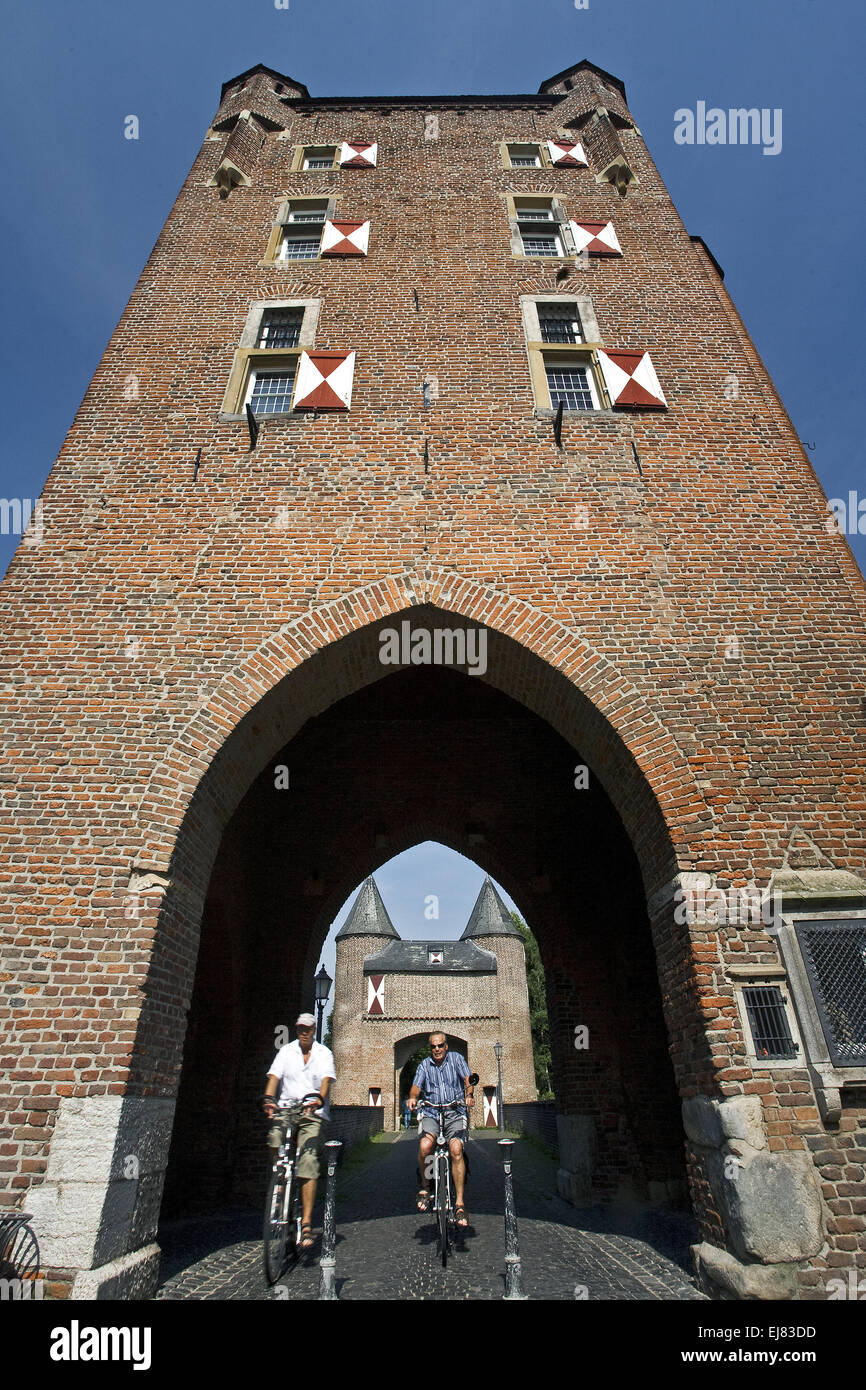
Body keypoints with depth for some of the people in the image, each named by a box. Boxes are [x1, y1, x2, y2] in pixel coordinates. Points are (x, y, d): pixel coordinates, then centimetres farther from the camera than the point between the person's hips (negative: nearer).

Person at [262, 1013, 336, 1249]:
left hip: (313, 1113, -2)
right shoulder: (286, 1051, 10)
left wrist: (319, 1100, -28)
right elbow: (274, 1076, -1)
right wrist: (268, 1099, -20)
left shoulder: (323, 1053, 6)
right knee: (274, 1139, -27)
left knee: (308, 1161, -16)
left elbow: (326, 1080, -8)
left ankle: (306, 1223, -11)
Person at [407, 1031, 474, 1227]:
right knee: (425, 1145, -27)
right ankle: (424, 1187, -2)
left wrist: (469, 1095, -25)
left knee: (456, 1148, -26)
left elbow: (468, 1079, -5)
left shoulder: (456, 1058, 6)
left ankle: (459, 1203, -14)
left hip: (455, 1113, -1)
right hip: (431, 1113, 1)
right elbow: (417, 1086, 0)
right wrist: (412, 1098, -23)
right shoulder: (425, 1064, 11)